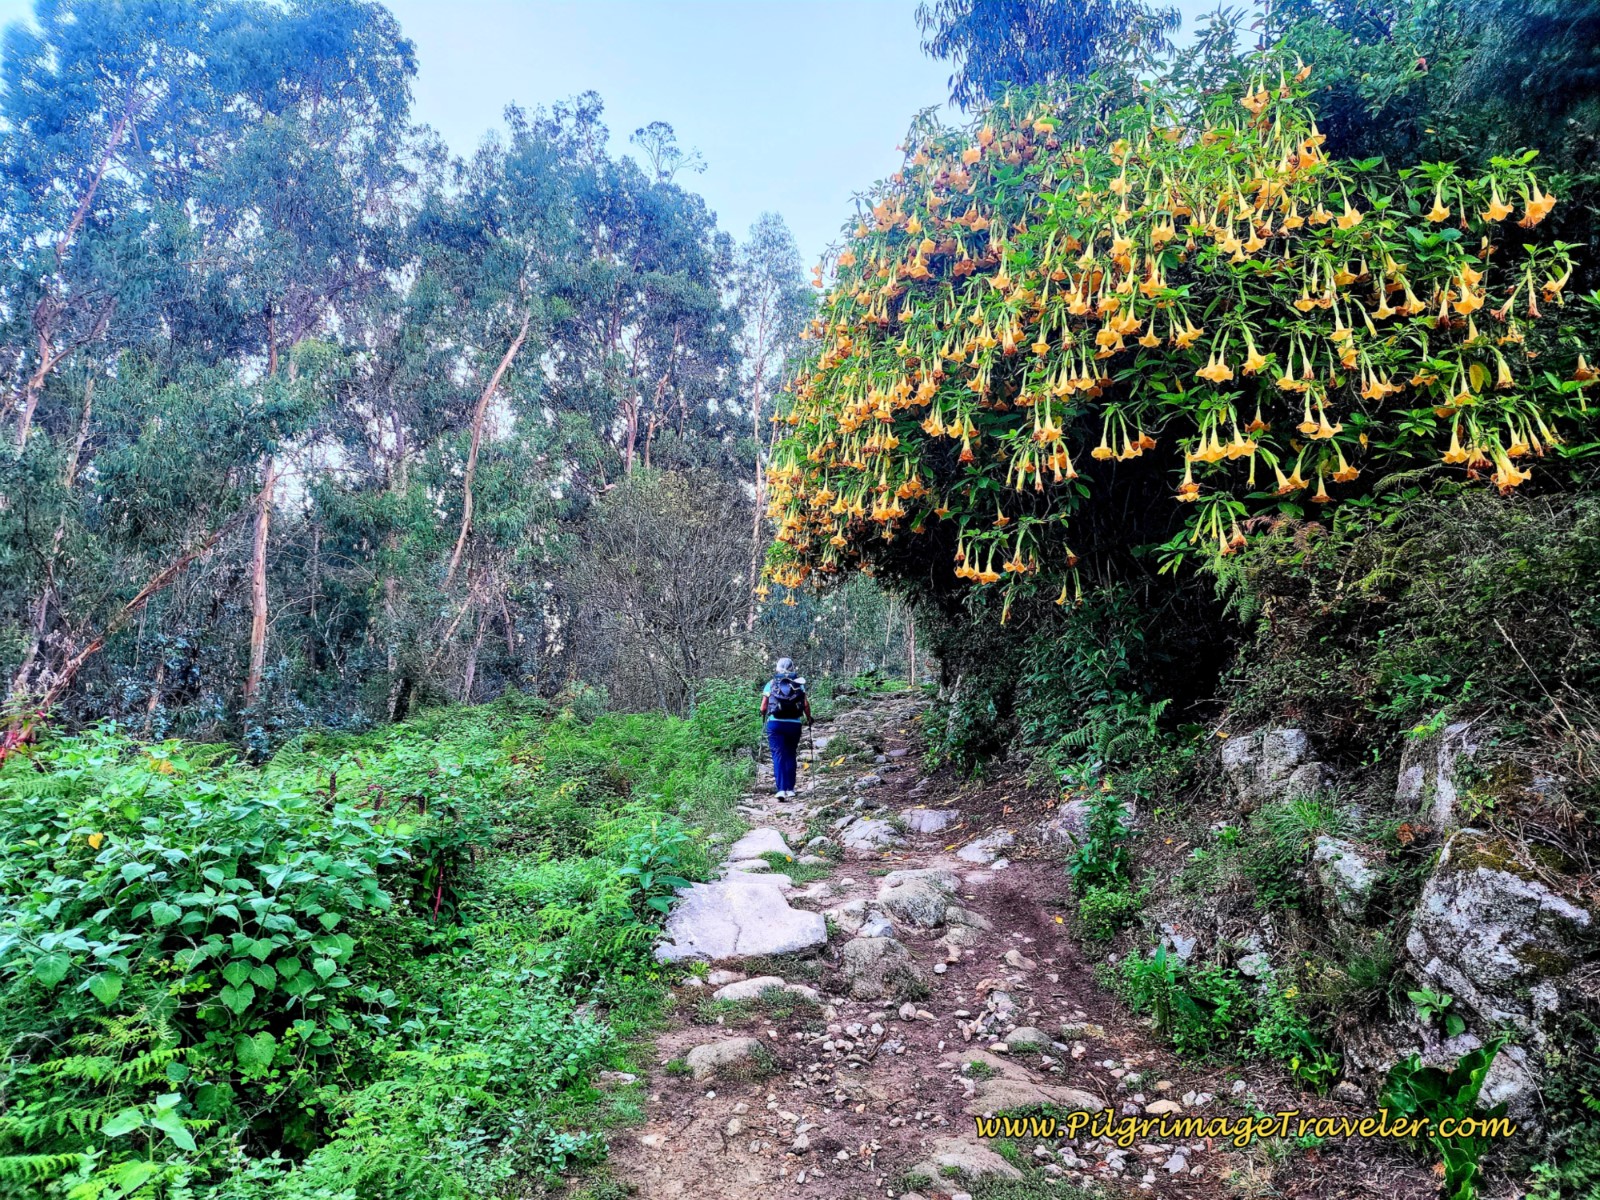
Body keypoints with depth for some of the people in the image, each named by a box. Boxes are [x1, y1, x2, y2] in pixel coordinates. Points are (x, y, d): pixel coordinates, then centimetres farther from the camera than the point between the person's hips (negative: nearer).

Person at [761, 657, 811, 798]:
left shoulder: (771, 684, 4)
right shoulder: (798, 684, 6)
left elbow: (763, 708, 1)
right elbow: (805, 704, -3)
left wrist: (764, 714, 23)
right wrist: (808, 718, 13)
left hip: (775, 723, -1)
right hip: (794, 724, 1)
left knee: (778, 756, 0)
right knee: (791, 756, 14)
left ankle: (781, 789, -11)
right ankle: (790, 788, 17)